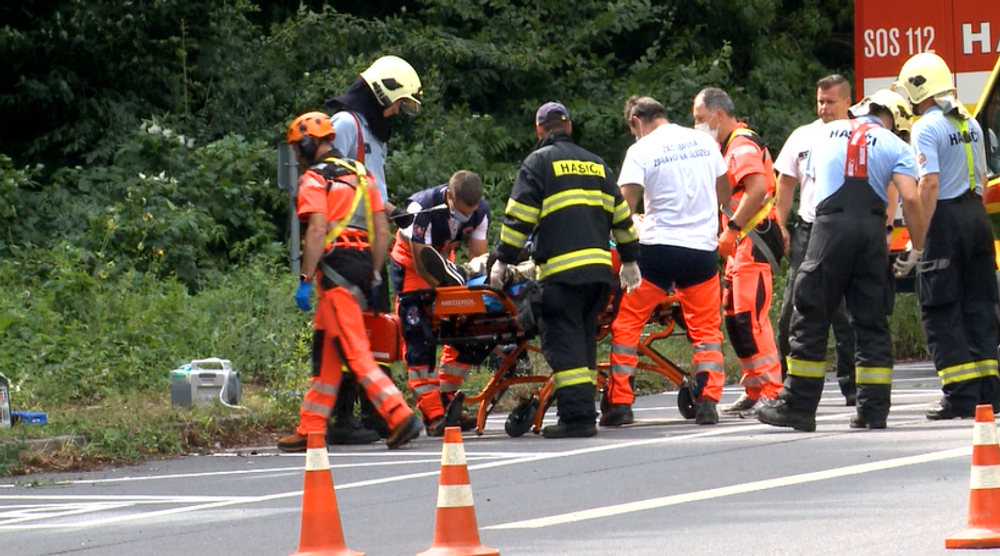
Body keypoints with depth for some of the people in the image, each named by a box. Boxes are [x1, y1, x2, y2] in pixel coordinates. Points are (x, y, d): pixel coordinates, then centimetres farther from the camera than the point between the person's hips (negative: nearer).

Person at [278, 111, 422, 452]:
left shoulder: (314, 179, -4)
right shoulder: (361, 174, 21)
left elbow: (318, 230, -15)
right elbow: (382, 230, 17)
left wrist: (306, 279, -15)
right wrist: (372, 274, 21)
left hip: (335, 264, -9)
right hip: (362, 263, 9)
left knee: (354, 351, -12)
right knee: (326, 351, 13)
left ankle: (400, 417, -22)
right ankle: (310, 430, 15)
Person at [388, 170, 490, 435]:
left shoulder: (480, 211, -17)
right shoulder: (423, 209, -33)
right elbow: (422, 266, -28)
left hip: (444, 264, 6)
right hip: (409, 264, -6)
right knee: (419, 340, -14)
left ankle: (445, 402, 11)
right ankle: (433, 416, -16)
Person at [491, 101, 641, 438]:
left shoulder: (538, 163, 3)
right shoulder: (596, 164, 20)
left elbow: (519, 217, -3)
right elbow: (621, 216, 22)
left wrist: (503, 260, 3)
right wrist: (630, 260, 30)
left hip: (561, 271, -6)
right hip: (599, 269, 6)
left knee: (564, 344, -7)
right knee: (585, 341, 14)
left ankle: (577, 416, -15)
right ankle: (584, 411, 12)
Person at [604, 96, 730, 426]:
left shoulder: (641, 151, -4)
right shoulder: (704, 142, 9)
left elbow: (624, 207, -13)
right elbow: (725, 194, 21)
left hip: (658, 248, -4)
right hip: (703, 248, 4)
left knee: (626, 322, 8)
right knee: (706, 330, 14)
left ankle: (620, 404, 2)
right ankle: (708, 403, 3)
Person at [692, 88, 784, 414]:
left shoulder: (742, 145, -12)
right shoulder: (730, 146, 21)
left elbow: (758, 188, -26)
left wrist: (731, 230, -24)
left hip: (756, 238, -11)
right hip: (743, 242, 11)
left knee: (751, 316, -15)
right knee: (734, 316, 11)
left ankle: (770, 391, -16)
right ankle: (755, 390, 15)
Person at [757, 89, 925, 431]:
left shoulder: (827, 134, 17)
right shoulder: (896, 147, 7)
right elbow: (910, 200, -5)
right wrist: (917, 247, 2)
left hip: (830, 226, 0)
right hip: (872, 230, 0)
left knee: (811, 320, 4)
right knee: (872, 323, 7)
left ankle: (799, 406, 2)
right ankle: (874, 409, 5)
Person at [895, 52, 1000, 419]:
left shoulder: (926, 128, -12)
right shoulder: (970, 124, 12)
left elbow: (929, 184, -19)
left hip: (945, 219, -7)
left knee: (941, 311, -2)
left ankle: (961, 395, -6)